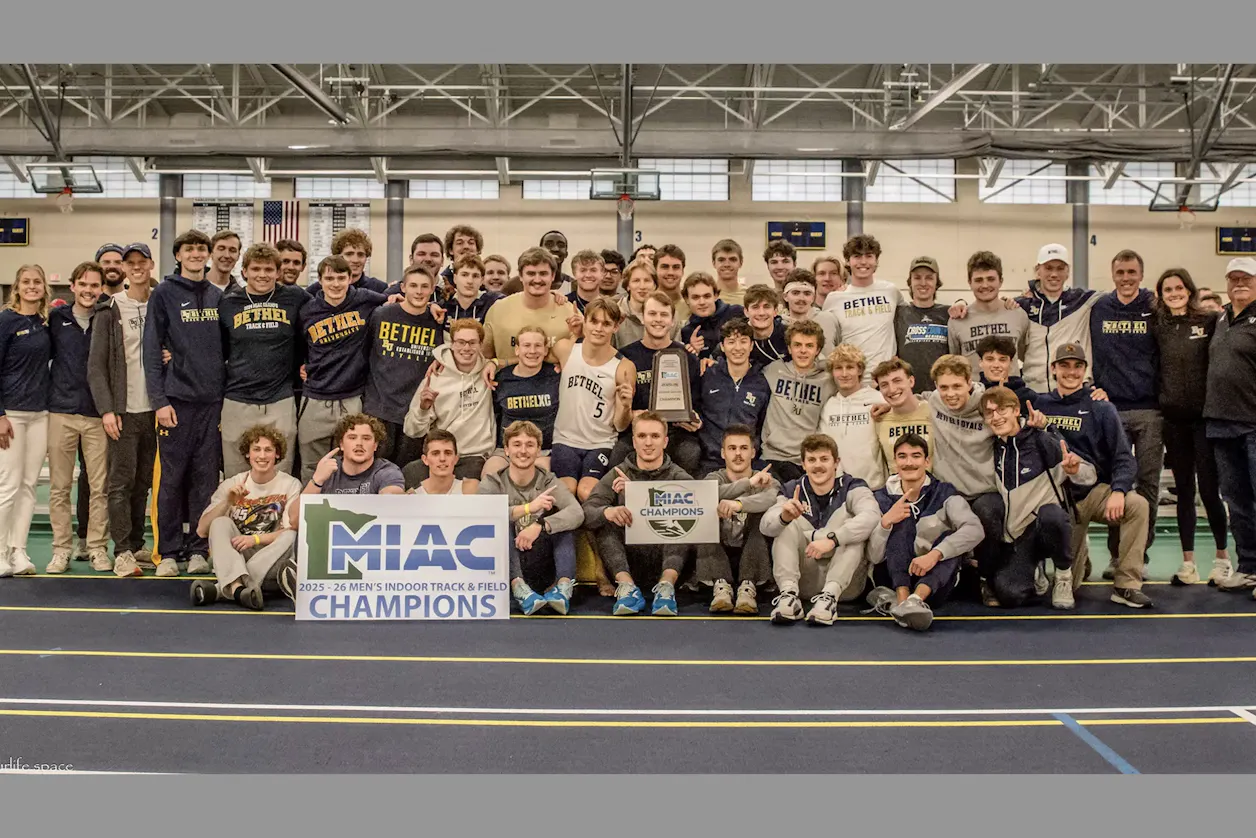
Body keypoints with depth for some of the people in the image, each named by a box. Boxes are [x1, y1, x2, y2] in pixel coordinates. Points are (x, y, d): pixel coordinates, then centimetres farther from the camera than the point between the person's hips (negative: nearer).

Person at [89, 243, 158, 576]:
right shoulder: (109, 311, 0)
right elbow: (96, 365, -2)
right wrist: (106, 409, -11)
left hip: (153, 408, 3)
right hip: (123, 410, -3)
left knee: (143, 482, 8)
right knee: (122, 480, -5)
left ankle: (136, 546, 17)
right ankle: (122, 553, -2)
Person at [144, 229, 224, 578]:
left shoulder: (218, 296, 13)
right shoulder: (164, 294, 1)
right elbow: (151, 350, -4)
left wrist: (228, 393, 8)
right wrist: (159, 400, -11)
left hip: (213, 400, 4)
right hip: (177, 398, -4)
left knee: (205, 478, 5)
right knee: (171, 478, -1)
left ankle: (197, 549, 13)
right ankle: (168, 552, 7)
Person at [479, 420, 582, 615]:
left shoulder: (548, 481, 6)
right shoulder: (493, 483, 4)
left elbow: (577, 513, -15)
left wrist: (540, 525, -31)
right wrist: (529, 507, -26)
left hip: (544, 574, 1)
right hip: (506, 570, -1)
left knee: (561, 520, -17)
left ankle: (564, 585, -35)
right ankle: (518, 588, -43)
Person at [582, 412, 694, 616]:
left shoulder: (678, 477, 6)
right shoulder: (616, 475, 8)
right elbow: (587, 511, -9)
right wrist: (608, 512, -34)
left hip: (666, 560, -1)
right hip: (626, 561, 1)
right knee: (602, 518, -19)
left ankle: (667, 584, -35)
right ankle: (627, 586, -34)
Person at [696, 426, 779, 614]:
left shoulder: (767, 481, 6)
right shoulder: (715, 478, 9)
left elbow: (770, 499, -23)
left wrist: (738, 504, -41)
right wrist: (749, 483, -22)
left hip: (752, 559, -1)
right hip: (717, 557, 1)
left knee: (764, 513, -23)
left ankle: (748, 587, -30)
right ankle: (721, 585, -31)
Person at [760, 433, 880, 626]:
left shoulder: (852, 487, -3)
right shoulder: (792, 491, 4)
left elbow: (872, 516, -26)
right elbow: (765, 525, -14)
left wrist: (832, 539, -39)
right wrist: (783, 516, -38)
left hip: (845, 580, -2)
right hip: (804, 579, 2)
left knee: (849, 522, -21)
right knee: (787, 525, -13)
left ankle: (829, 596, -34)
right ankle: (789, 594, -30)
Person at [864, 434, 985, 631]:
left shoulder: (944, 493, -2)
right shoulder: (882, 499, 1)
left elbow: (975, 530, -21)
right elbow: (874, 557, -8)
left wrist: (934, 554, -35)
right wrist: (886, 522, -26)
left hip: (935, 581, 0)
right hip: (897, 580, 0)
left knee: (950, 540, -24)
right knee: (901, 521, -18)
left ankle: (916, 599, -46)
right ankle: (902, 599, -39)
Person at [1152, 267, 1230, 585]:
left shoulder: (1209, 322, -2)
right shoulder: (1156, 327, 6)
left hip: (1204, 415, -3)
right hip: (1173, 418, 3)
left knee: (1208, 489, -1)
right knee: (1183, 491, 8)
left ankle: (1222, 557, 15)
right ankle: (1188, 563, 13)